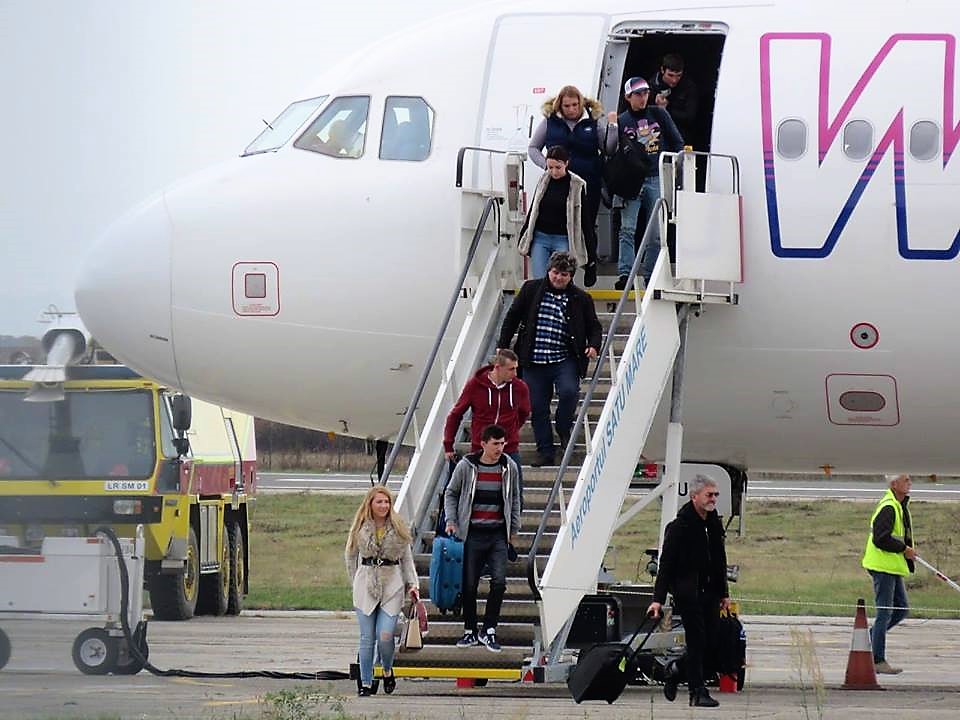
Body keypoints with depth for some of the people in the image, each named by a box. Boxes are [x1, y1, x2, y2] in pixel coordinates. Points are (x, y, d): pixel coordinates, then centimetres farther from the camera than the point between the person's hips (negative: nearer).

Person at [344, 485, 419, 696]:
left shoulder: (398, 528, 4)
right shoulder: (361, 528, 4)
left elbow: (407, 558, 11)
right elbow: (351, 556, 15)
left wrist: (412, 584, 2)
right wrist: (355, 582, 13)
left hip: (392, 585, -1)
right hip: (366, 586, 1)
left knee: (385, 636, -10)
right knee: (367, 637, 0)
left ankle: (387, 672, 18)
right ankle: (366, 683, 8)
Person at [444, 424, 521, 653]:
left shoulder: (509, 467, 4)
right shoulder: (466, 466, -2)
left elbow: (515, 499, 16)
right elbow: (451, 493, 10)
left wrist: (514, 530, 14)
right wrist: (451, 521, -1)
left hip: (498, 534, 1)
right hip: (472, 534, -1)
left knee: (499, 582, -11)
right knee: (469, 585, 2)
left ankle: (489, 630, -1)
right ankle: (470, 632, 15)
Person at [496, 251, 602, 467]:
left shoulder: (581, 299, 3)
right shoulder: (531, 290, 4)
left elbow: (594, 327, 11)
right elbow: (512, 317, 11)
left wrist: (593, 345, -10)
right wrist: (502, 346, 8)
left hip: (564, 360, -1)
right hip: (534, 362, 1)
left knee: (569, 392, -26)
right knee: (538, 408, 2)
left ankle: (564, 430, 3)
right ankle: (545, 452, 13)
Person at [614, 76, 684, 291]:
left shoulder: (659, 114, 8)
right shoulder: (622, 121, 6)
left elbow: (677, 142, 12)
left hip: (657, 179, 1)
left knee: (655, 232, 2)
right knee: (627, 228, -14)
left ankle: (650, 277, 8)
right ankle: (625, 274, -20)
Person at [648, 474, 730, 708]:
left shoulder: (714, 524, 13)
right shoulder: (679, 526, -10)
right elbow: (666, 564, -12)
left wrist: (723, 593, 21)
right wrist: (658, 599, -16)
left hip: (709, 593, 7)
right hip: (687, 592, -7)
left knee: (709, 642, 6)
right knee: (696, 642, -8)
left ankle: (675, 677, 24)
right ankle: (698, 693, -4)